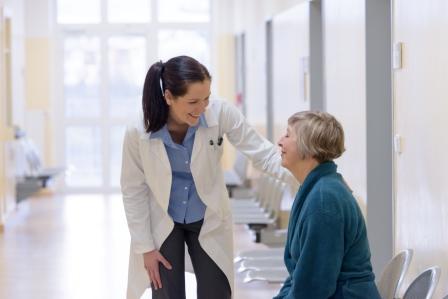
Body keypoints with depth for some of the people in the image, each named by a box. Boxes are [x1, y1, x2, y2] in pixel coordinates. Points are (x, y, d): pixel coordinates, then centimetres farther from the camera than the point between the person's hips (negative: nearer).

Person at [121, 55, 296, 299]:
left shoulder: (221, 114, -22)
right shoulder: (137, 133, -23)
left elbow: (262, 153, -20)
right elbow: (134, 191, -11)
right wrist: (145, 246, -8)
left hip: (208, 222, 1)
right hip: (162, 224, -1)